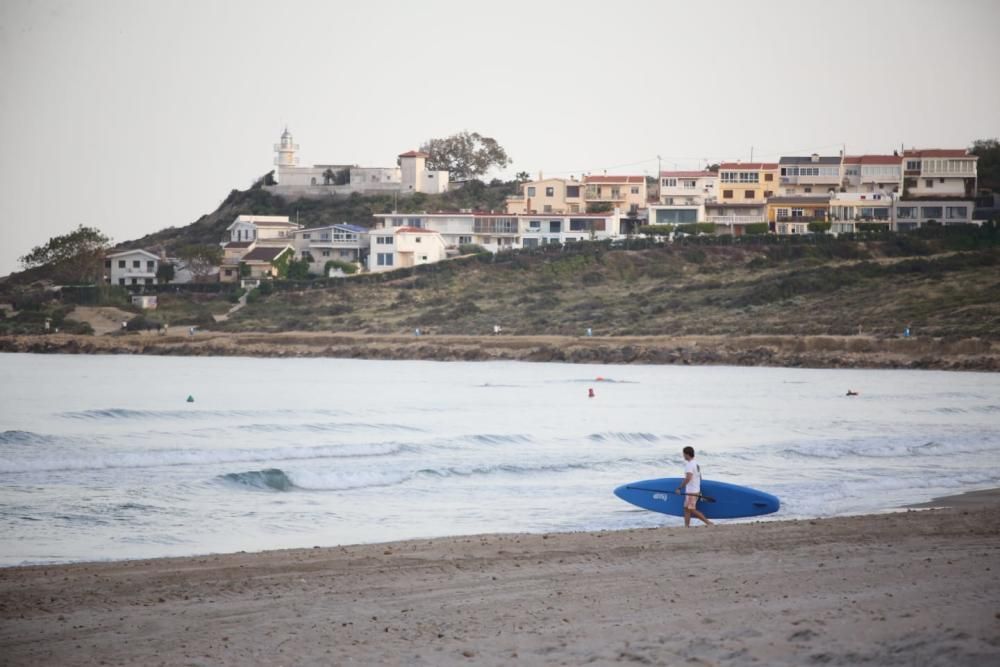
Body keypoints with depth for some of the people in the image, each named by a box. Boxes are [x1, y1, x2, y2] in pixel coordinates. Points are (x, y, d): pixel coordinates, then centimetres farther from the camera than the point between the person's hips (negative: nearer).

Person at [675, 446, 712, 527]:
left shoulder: (689, 465, -17)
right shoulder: (696, 464, 14)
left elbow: (688, 478, -29)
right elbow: (699, 477, 22)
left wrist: (679, 488, -26)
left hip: (691, 492, -10)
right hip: (696, 490, 10)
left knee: (692, 510, -8)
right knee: (687, 509, 10)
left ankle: (708, 522, -9)